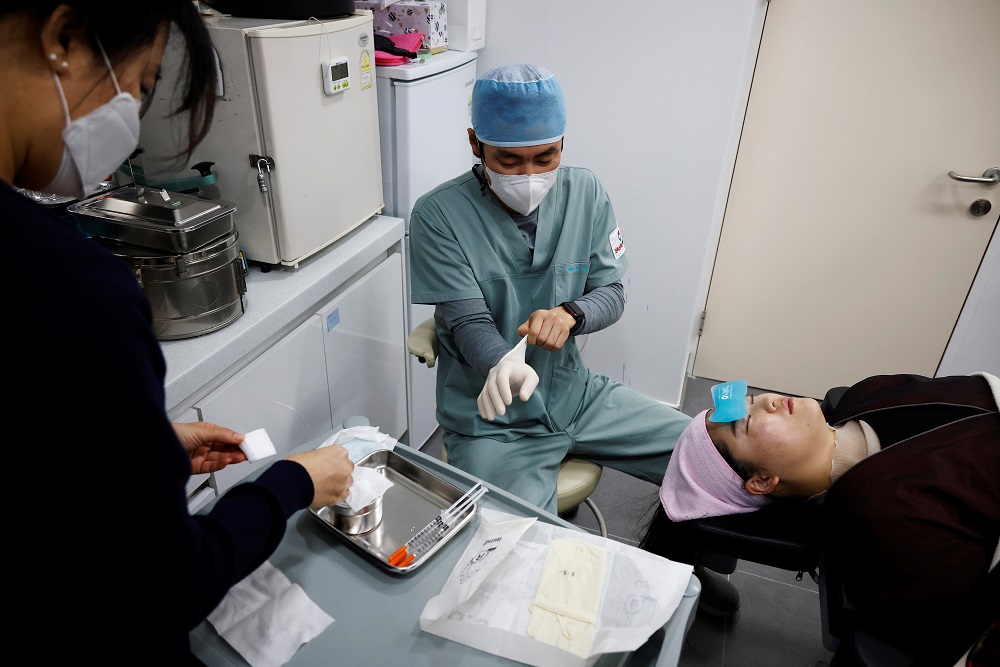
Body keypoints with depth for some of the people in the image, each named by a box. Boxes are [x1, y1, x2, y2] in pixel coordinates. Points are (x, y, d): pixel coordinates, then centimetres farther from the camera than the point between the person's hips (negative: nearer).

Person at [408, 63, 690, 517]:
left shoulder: (585, 192, -1)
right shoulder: (437, 216, -14)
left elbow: (610, 292, 0)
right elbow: (469, 324, -16)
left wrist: (569, 314, -23)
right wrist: (504, 366, -40)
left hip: (576, 393, 5)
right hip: (492, 419, -4)